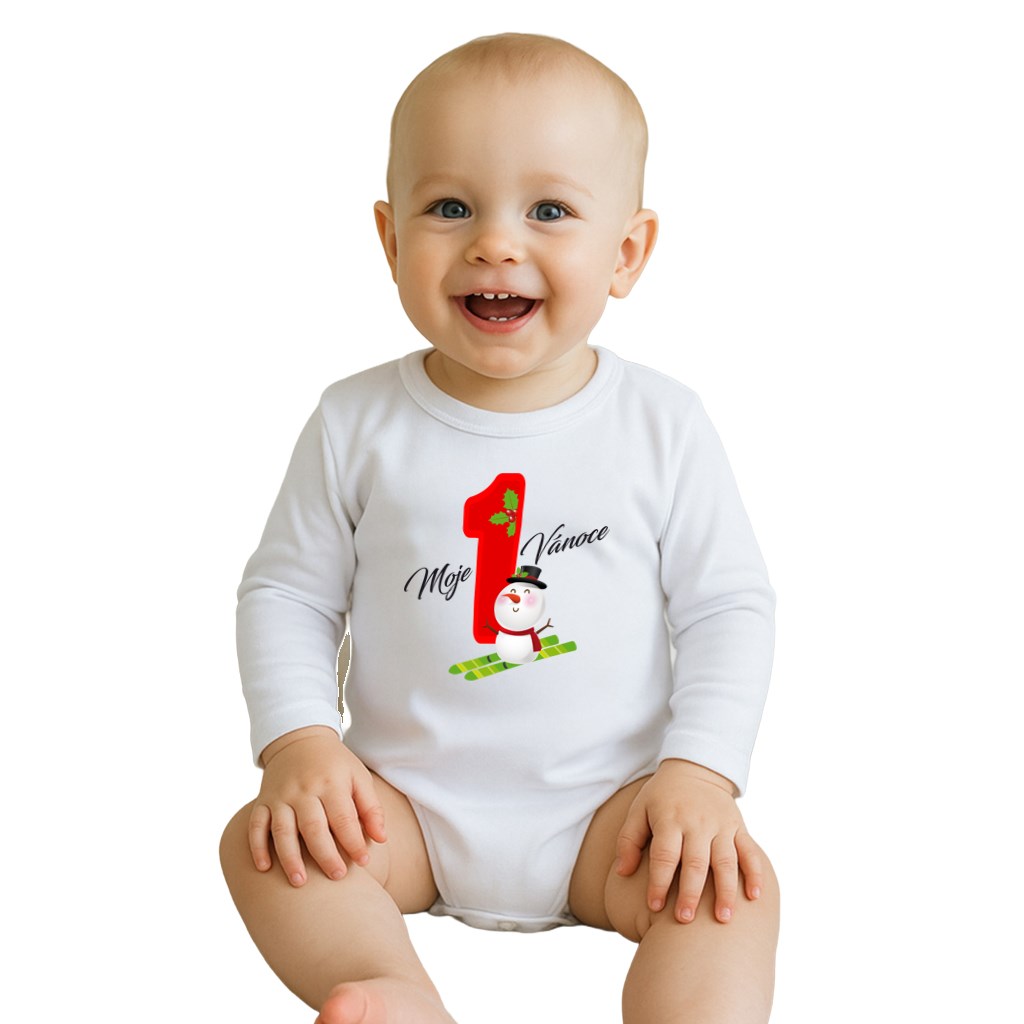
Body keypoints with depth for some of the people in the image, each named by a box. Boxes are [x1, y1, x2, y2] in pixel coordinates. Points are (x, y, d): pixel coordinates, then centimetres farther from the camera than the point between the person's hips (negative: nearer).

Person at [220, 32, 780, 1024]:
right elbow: (286, 591, 3)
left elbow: (730, 606, -1)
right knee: (262, 843, -21)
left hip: (606, 812, -1)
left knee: (735, 887, -25)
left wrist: (699, 770, -13)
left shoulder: (662, 427, -5)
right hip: (404, 804, 1)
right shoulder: (357, 425, -4)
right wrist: (298, 738, -12)